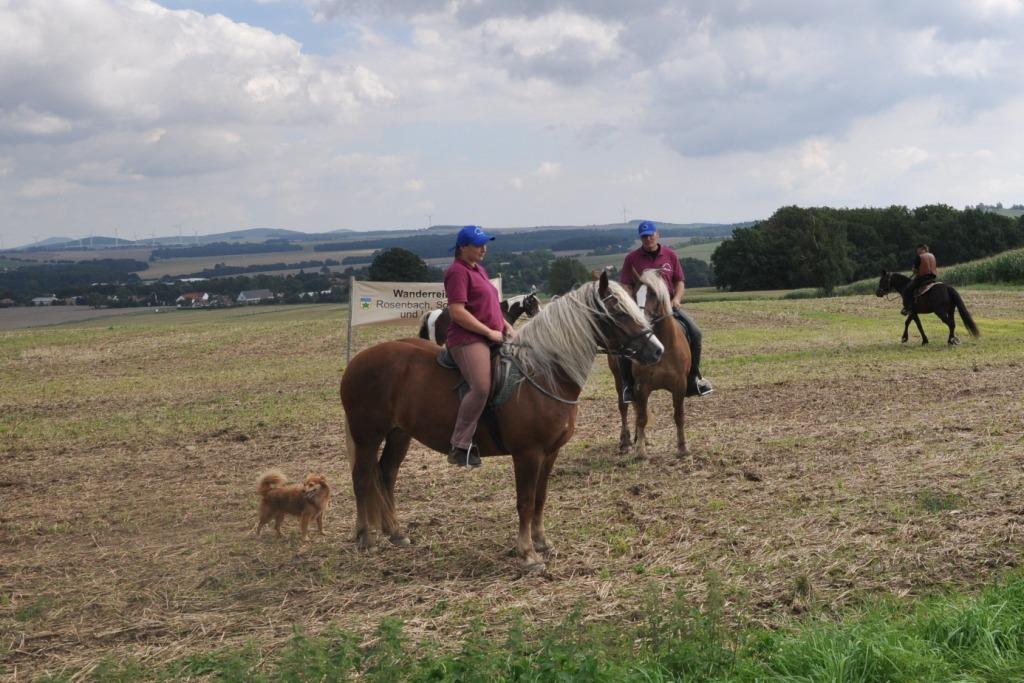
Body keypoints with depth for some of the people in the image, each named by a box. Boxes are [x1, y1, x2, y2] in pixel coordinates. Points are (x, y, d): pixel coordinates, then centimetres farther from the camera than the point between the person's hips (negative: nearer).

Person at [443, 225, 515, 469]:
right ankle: (460, 446, -21)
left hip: (491, 339, 11)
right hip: (468, 340, -11)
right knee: (481, 387, -27)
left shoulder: (478, 269, 19)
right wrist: (490, 332, -17)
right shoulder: (458, 271, -10)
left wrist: (506, 326, 12)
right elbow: (457, 312, -20)